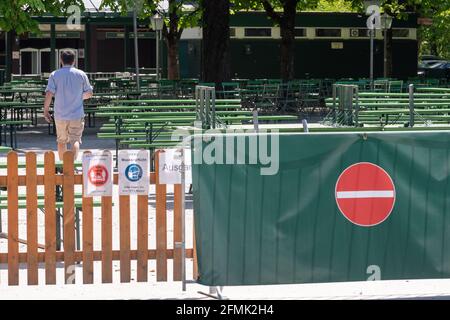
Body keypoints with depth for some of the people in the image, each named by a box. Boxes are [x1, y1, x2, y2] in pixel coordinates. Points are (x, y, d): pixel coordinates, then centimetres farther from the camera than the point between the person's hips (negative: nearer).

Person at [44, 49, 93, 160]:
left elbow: (49, 94, -9)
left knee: (61, 141, 15)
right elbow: (89, 94, 7)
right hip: (77, 114, -1)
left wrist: (45, 111, -1)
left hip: (60, 115, 1)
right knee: (75, 140, -3)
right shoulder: (81, 74, 1)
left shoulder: (54, 75, -2)